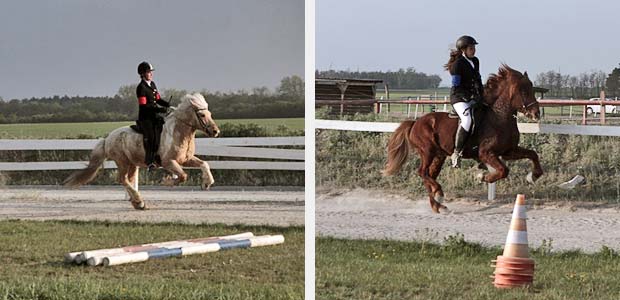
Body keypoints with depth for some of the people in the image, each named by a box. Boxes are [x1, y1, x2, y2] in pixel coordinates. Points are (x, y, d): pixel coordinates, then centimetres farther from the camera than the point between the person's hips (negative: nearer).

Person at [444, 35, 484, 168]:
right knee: (468, 120, -31)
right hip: (458, 98, -9)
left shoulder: (475, 61, 13)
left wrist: (480, 96, 9)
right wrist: (469, 97, -17)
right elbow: (456, 86, -13)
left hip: (472, 98, 9)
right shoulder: (458, 64, -11)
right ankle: (457, 153, -29)